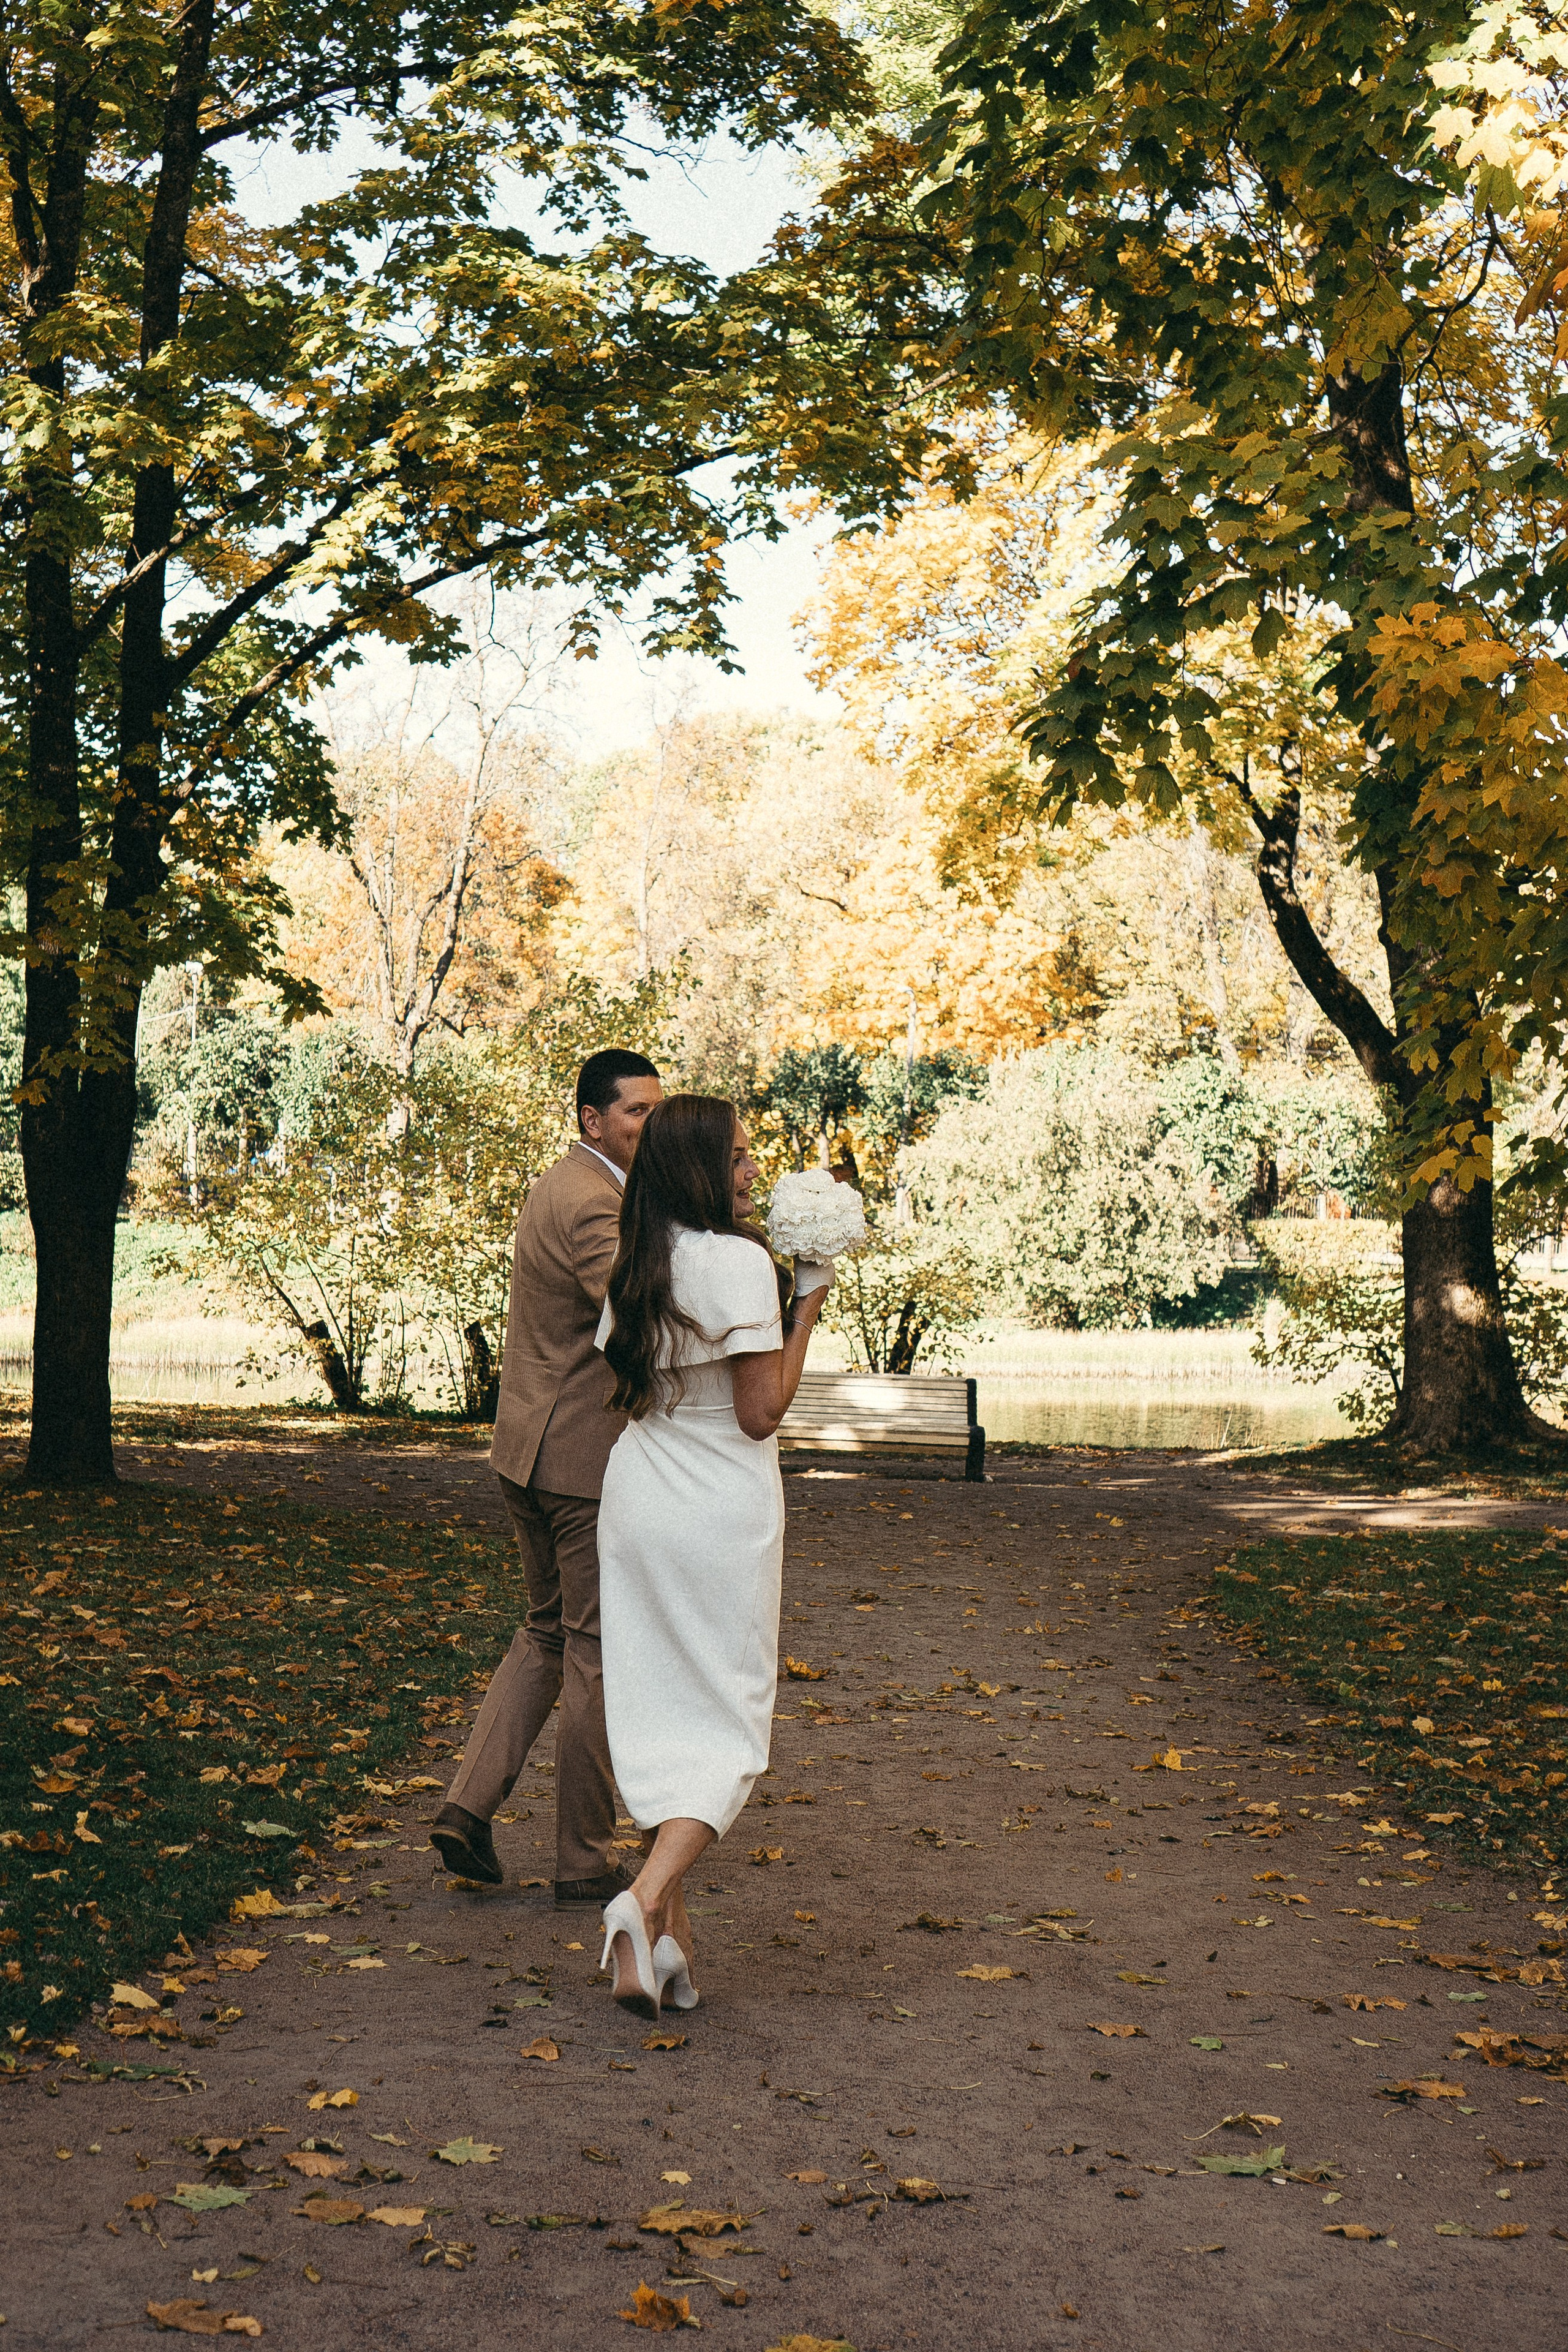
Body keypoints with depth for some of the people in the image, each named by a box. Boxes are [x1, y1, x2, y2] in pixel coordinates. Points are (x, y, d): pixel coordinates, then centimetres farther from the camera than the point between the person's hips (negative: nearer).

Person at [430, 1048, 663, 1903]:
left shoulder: (557, 1186, 15)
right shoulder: (592, 1201, -18)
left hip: (526, 1449, 10)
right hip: (588, 1456, -10)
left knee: (548, 1632, 21)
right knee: (595, 1653, 1)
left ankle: (468, 1805, 13)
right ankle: (585, 1859, 11)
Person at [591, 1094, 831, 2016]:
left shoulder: (637, 1266, 6)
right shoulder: (740, 1261, -16)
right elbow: (761, 1413, -15)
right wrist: (806, 1311, -5)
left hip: (636, 1502, 7)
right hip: (721, 1513, -6)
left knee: (658, 1710, 11)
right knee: (727, 1722, 3)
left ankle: (671, 1930, 14)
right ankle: (648, 1901, -15)